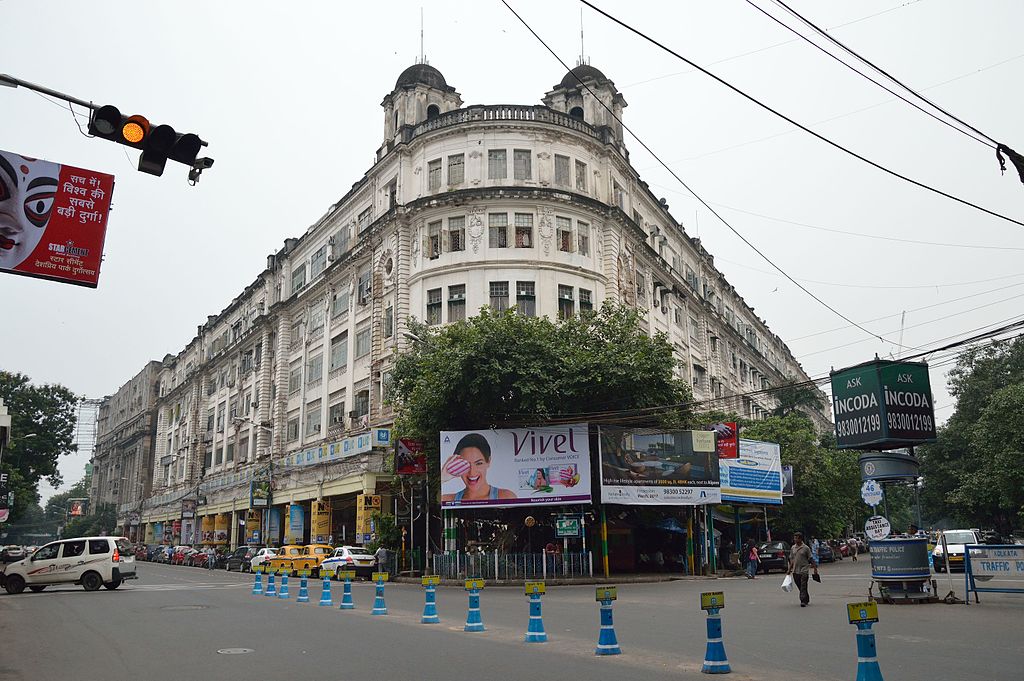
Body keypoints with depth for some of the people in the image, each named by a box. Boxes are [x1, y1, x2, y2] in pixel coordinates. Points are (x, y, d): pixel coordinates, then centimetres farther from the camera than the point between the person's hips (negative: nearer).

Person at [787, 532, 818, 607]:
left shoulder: (806, 548, -4)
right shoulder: (793, 548, 10)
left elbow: (811, 559, -1)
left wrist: (815, 568, -4)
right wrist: (789, 569, 13)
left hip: (804, 570, -5)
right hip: (795, 571, 5)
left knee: (803, 587, -10)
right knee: (799, 587, 11)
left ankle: (803, 601, -10)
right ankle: (807, 599, 28)